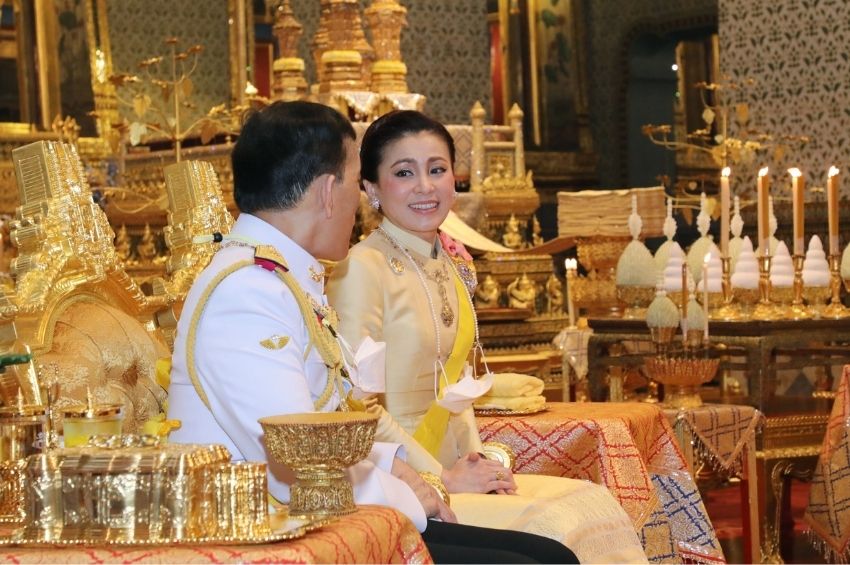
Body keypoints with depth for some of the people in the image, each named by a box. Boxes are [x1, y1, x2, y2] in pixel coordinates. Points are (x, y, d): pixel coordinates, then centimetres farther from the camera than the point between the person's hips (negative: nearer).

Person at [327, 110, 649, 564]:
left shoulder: (451, 263, 11)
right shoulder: (362, 270, -14)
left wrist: (476, 459, 4)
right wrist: (442, 479, -15)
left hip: (450, 469, 8)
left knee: (594, 503, -6)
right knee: (551, 528, -20)